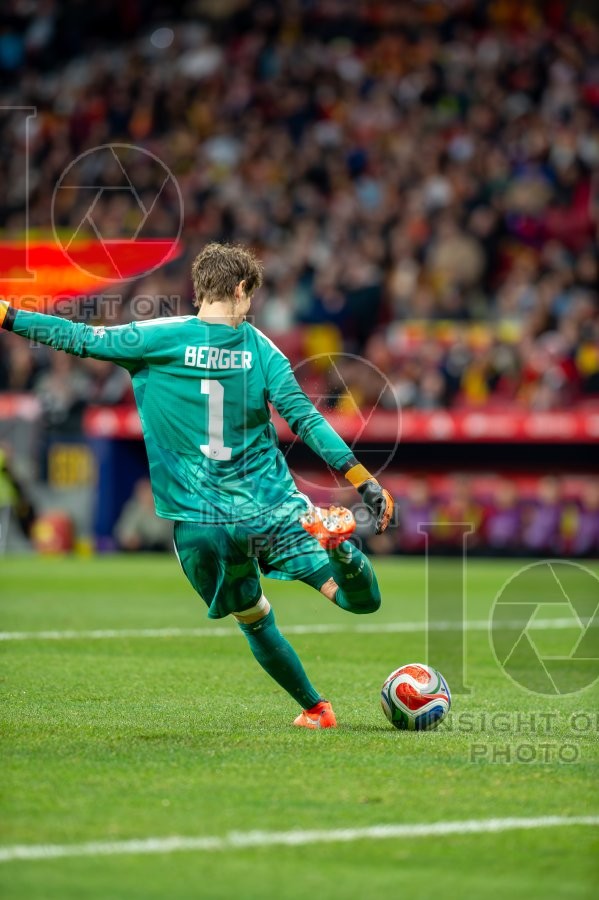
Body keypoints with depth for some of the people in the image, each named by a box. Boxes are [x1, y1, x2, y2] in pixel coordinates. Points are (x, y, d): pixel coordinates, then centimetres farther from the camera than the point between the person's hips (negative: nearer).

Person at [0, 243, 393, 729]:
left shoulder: (159, 338, -4)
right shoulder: (258, 347, 0)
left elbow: (81, 338, -3)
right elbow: (305, 418, -6)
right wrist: (363, 480, -6)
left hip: (200, 521, 0)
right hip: (273, 508, 0)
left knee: (255, 620, 20)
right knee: (362, 599, -2)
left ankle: (314, 708, 20)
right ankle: (335, 541, -32)